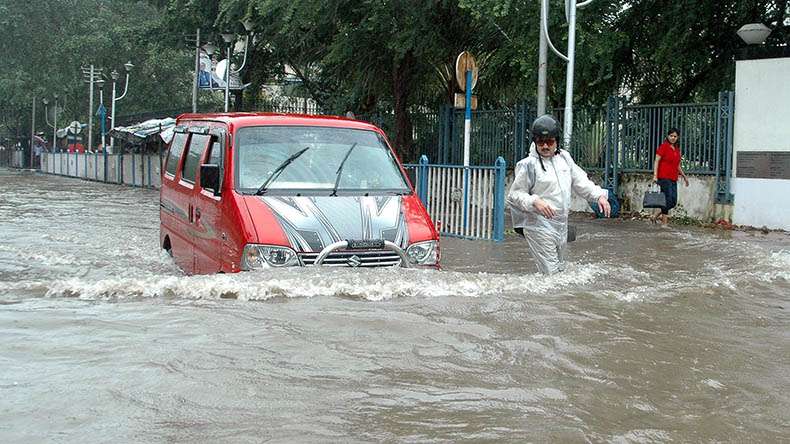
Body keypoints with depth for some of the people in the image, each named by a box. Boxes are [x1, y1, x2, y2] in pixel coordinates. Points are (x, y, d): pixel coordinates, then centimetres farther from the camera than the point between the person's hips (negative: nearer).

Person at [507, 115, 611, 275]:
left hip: (562, 225, 7)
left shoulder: (564, 157, 9)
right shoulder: (528, 164, -10)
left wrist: (599, 195, 0)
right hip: (540, 227, -7)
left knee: (561, 269, 18)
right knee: (551, 273, -13)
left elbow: (580, 181, 15)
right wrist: (535, 202, -25)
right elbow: (514, 195, -8)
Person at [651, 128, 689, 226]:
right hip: (664, 177, -7)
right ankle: (664, 223, -3)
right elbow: (656, 161, -9)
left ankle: (655, 216, 15)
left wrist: (684, 176, 25)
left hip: (673, 179, 7)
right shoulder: (663, 146, -4)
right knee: (668, 200, -10)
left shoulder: (677, 149, 17)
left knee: (673, 201, 3)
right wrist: (655, 175, -18)